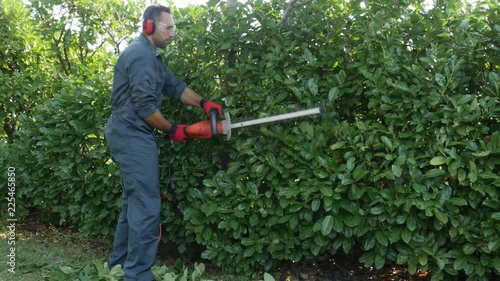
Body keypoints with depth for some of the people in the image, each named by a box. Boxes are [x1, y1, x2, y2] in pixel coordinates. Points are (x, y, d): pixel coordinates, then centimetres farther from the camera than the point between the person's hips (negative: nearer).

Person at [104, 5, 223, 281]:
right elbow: (145, 105, -20)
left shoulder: (151, 56, 18)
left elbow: (174, 86, 15)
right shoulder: (140, 54, -15)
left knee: (134, 202, 16)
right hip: (133, 135, -11)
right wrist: (172, 130, -9)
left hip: (131, 135, 11)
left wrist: (203, 102, 2)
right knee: (146, 205, -9)